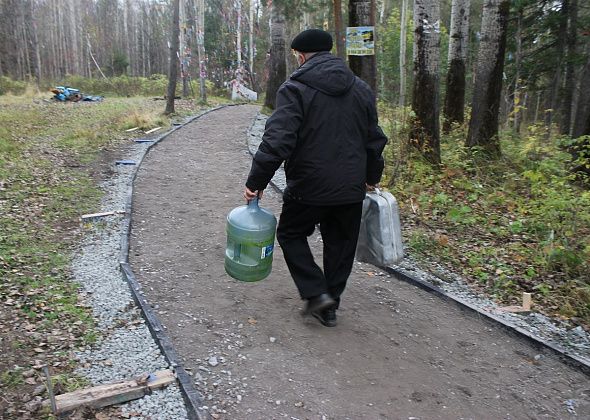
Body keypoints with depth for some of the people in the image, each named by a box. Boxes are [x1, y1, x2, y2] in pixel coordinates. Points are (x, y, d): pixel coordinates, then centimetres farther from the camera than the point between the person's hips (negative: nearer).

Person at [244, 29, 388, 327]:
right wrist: (371, 177, 26)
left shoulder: (295, 88, -10)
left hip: (309, 188, -5)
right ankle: (330, 306, 26)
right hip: (351, 190, 5)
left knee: (291, 234, 17)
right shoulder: (361, 89, 8)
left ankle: (316, 293, 8)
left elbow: (277, 141, -20)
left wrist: (256, 181, -14)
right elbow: (374, 140, 14)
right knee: (340, 245, 17)